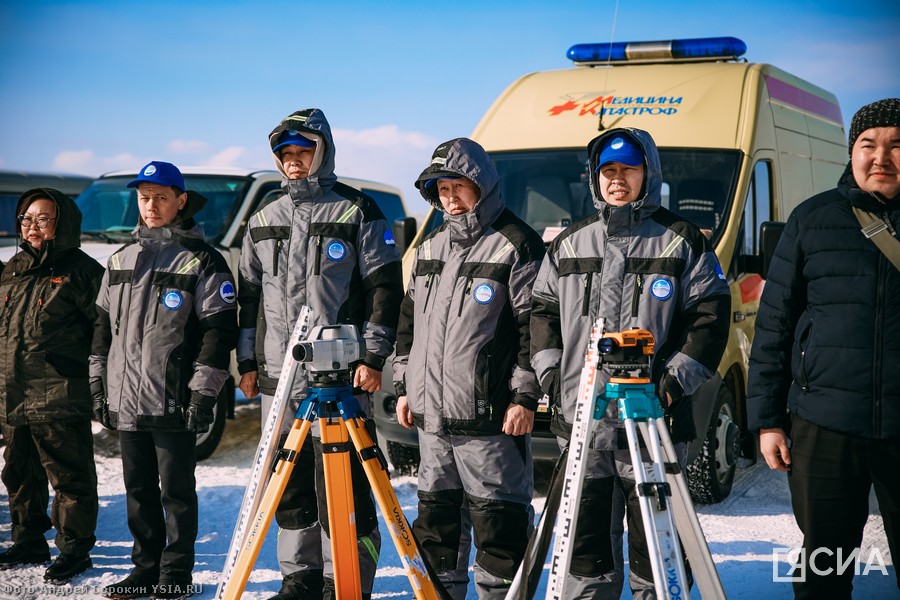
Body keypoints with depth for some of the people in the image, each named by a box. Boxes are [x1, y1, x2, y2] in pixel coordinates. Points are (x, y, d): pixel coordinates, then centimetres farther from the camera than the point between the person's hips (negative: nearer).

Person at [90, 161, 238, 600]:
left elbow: (219, 329, -9)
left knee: (177, 491, 2)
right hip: (126, 400, 6)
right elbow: (103, 326, 20)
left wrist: (204, 391, -14)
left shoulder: (202, 260, -4)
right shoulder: (121, 260, 15)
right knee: (138, 489, 13)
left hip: (175, 401, -6)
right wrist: (98, 383, 13)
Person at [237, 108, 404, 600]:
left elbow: (385, 288, -2)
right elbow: (249, 297, 21)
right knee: (290, 486, 10)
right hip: (278, 376, 5)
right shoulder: (263, 221, 17)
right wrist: (248, 360, 13)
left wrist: (373, 356, -9)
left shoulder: (357, 213, 2)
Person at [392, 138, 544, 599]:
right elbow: (410, 318, 22)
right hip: (431, 413, 7)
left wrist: (525, 396, -14)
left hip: (490, 417, -7)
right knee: (436, 511, 15)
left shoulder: (516, 245, -7)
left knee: (497, 515, -1)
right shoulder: (431, 246, 16)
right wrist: (404, 386, 17)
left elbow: (534, 325, -10)